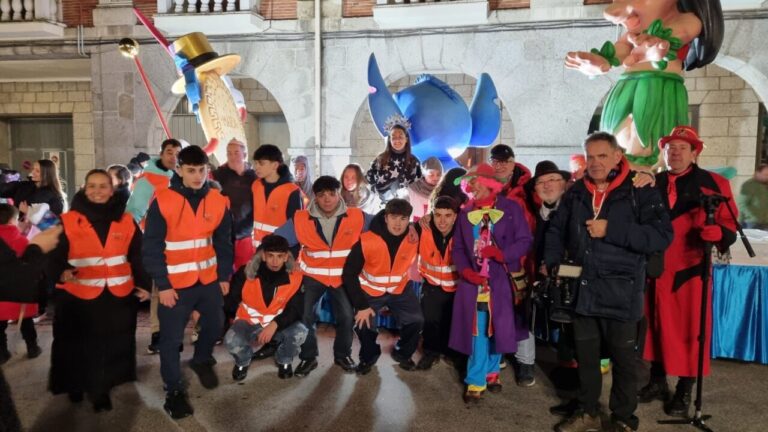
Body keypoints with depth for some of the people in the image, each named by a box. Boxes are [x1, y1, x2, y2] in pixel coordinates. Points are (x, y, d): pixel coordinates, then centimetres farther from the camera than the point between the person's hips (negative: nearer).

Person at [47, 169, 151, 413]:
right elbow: (56, 256, -5)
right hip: (78, 297, -2)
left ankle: (100, 389, 28)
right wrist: (62, 273, -26)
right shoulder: (68, 221, -3)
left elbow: (137, 257, 9)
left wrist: (143, 284, 2)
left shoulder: (126, 221, 5)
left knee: (112, 348, 9)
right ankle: (76, 385, 34)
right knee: (78, 348, 9)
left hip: (119, 297, 2)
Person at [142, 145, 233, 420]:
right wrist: (162, 285, -13)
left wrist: (224, 275, 6)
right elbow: (152, 248, -11)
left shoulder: (218, 202, -2)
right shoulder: (162, 202, -13)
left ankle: (202, 360, 48)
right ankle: (174, 391, 23)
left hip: (209, 279, 4)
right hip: (175, 284, -4)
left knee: (215, 325, 19)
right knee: (171, 338, 5)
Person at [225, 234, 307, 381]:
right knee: (231, 340, -31)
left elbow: (296, 310, -17)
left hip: (279, 324, 0)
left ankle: (284, 361, 6)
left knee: (300, 332, -30)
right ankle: (242, 361, 9)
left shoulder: (294, 277, -18)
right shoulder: (248, 273, -20)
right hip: (249, 321, 0)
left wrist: (275, 324, -32)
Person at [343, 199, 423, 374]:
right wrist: (361, 305, -20)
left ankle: (403, 354, 23)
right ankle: (369, 356, 19)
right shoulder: (366, 241, -28)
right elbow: (349, 274, -20)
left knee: (416, 321, -8)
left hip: (400, 289, 2)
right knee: (363, 324, -15)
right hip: (371, 290, -2)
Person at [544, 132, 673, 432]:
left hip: (621, 292, -4)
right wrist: (552, 261, 1)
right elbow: (556, 230, 16)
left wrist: (611, 231, -22)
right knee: (585, 355, 16)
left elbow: (662, 236, -17)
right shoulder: (576, 193, 7)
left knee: (623, 359, 10)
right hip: (582, 289, 5)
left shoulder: (640, 191, -8)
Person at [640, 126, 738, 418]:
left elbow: (729, 227, -4)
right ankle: (657, 382, 29)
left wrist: (716, 233, -26)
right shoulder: (652, 184, 7)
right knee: (657, 327, 13)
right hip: (656, 270, 3)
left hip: (691, 270, -3)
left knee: (689, 332, 4)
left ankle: (684, 393, 19)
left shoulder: (714, 183, -1)